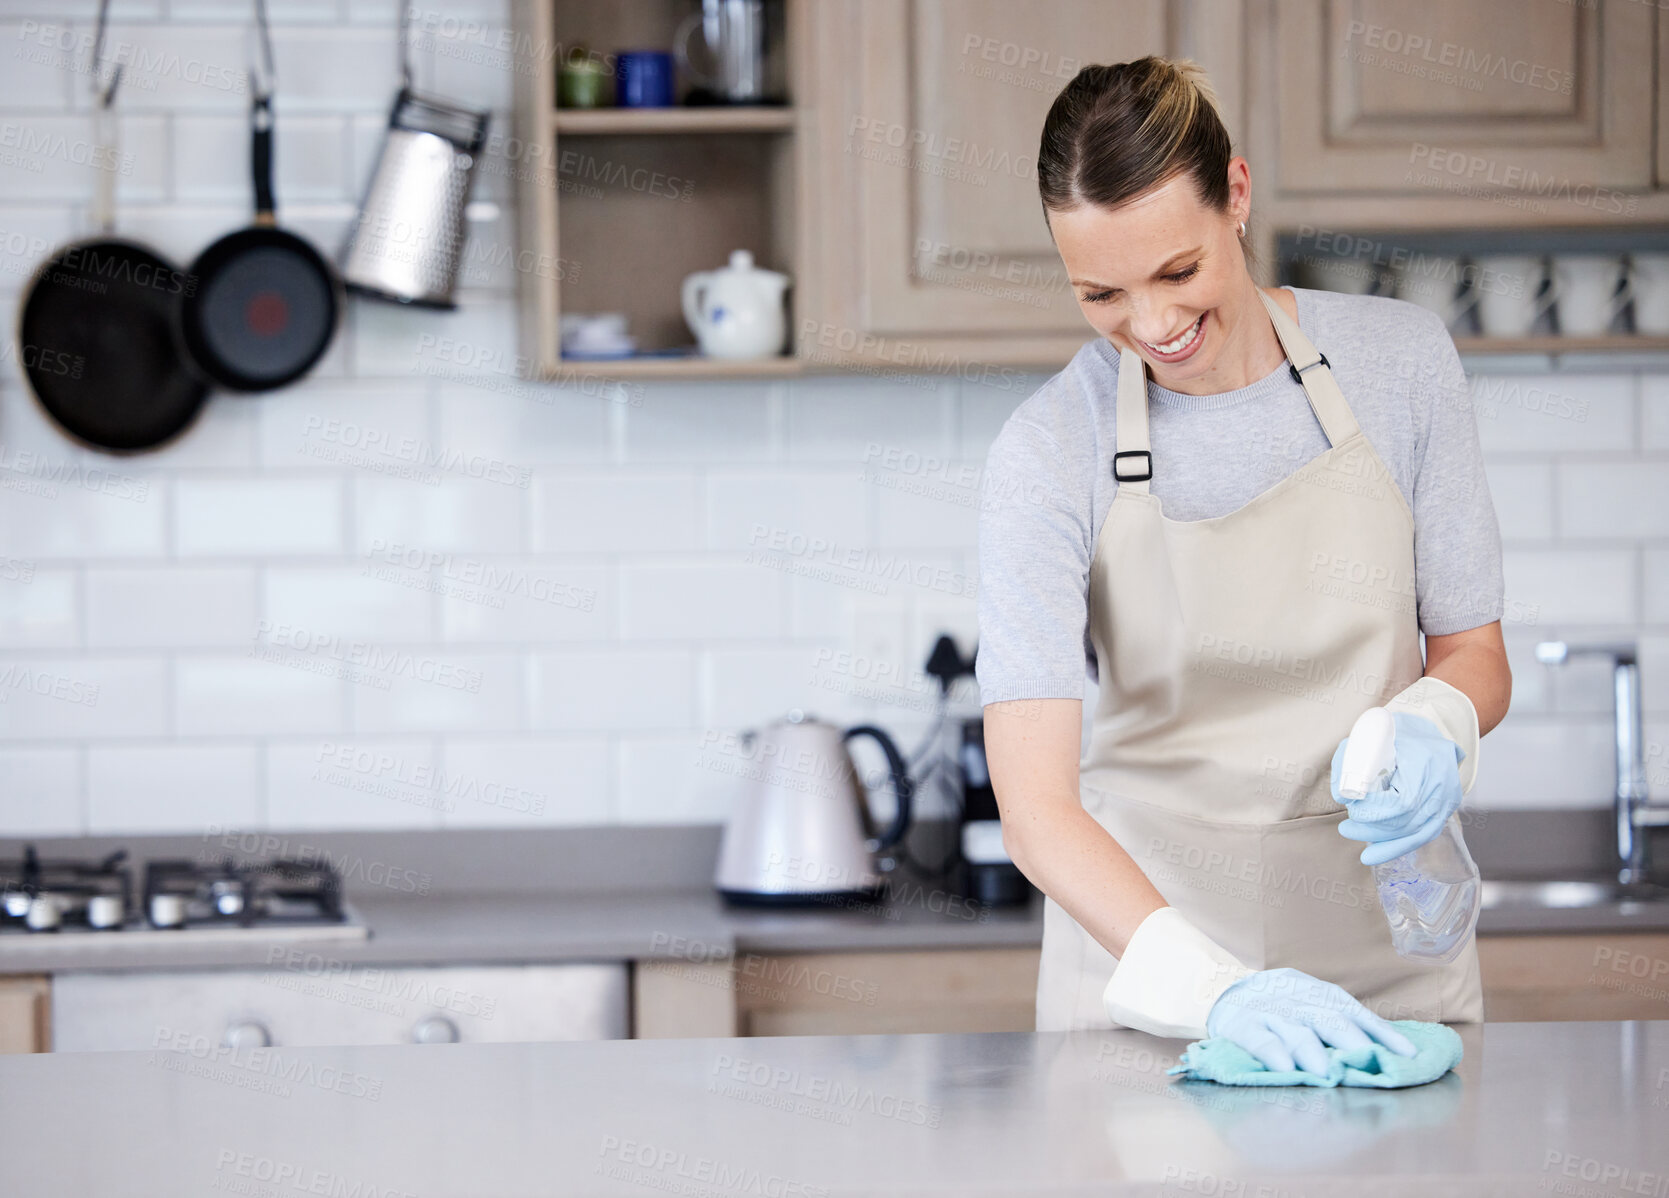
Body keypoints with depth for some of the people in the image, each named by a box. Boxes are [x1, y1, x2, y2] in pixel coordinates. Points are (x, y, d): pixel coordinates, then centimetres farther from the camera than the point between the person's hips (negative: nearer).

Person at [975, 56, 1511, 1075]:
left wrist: (1433, 728, -20)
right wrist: (1211, 987, -37)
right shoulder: (1049, 453, -14)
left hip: (1387, 946, 2)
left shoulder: (1400, 359, -6)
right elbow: (1035, 806, -22)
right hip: (1142, 933, -2)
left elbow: (1474, 651, 4)